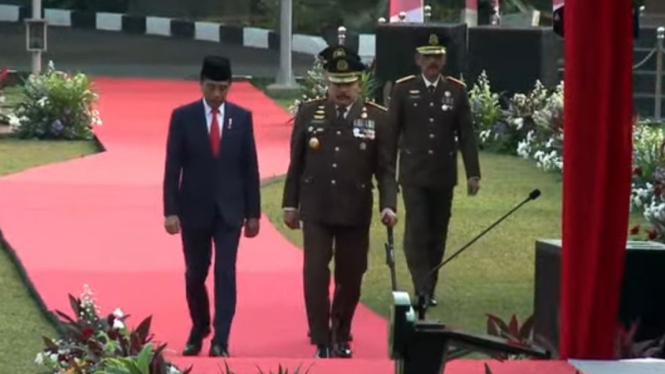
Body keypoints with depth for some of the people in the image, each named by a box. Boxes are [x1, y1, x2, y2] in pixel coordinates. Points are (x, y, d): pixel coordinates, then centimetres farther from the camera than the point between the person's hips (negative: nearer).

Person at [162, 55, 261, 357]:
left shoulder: (242, 117, 1)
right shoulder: (182, 116, -3)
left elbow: (250, 168, 4)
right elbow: (172, 168, -3)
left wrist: (253, 213, 2)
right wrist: (170, 211, -10)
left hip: (229, 211, 0)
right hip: (194, 209, 0)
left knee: (225, 273, -7)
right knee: (195, 274, 10)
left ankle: (220, 341, -6)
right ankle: (198, 328, 32)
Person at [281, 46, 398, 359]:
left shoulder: (377, 118, -1)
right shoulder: (309, 113, 1)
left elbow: (385, 168, -2)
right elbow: (296, 163, 6)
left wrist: (388, 204, -13)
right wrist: (290, 203, 6)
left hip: (355, 213, 0)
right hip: (316, 210, 0)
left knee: (350, 277, 9)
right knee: (315, 275, -7)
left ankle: (341, 337, 28)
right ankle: (322, 342, -1)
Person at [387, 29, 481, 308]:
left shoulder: (457, 90, 3)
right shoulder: (403, 89, -1)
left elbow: (466, 135, 3)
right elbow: (391, 133, 1)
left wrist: (473, 173, -2)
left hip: (444, 177, 2)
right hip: (413, 176, -2)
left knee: (437, 235, 7)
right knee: (416, 232, -10)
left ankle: (430, 289, 17)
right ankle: (423, 290, -11)